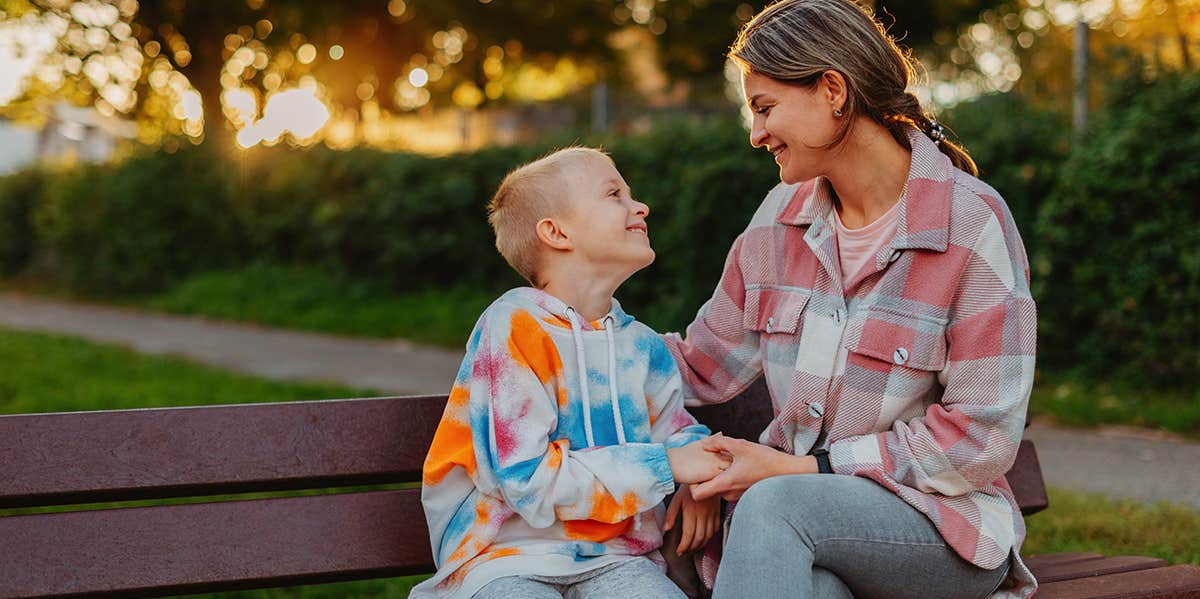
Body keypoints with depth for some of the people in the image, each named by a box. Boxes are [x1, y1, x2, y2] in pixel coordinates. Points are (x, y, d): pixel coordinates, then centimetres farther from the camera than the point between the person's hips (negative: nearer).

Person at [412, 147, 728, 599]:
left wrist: (699, 478, 0)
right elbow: (527, 480, -15)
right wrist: (664, 466, -15)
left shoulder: (644, 347, 10)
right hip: (506, 560, -4)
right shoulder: (513, 327, -9)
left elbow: (679, 432, 25)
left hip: (611, 557, 4)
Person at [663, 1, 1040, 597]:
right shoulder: (783, 216, 9)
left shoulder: (972, 225, -11)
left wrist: (804, 468, -16)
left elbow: (982, 441, -13)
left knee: (774, 504, -35)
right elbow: (705, 365, 17)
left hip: (939, 524, -3)